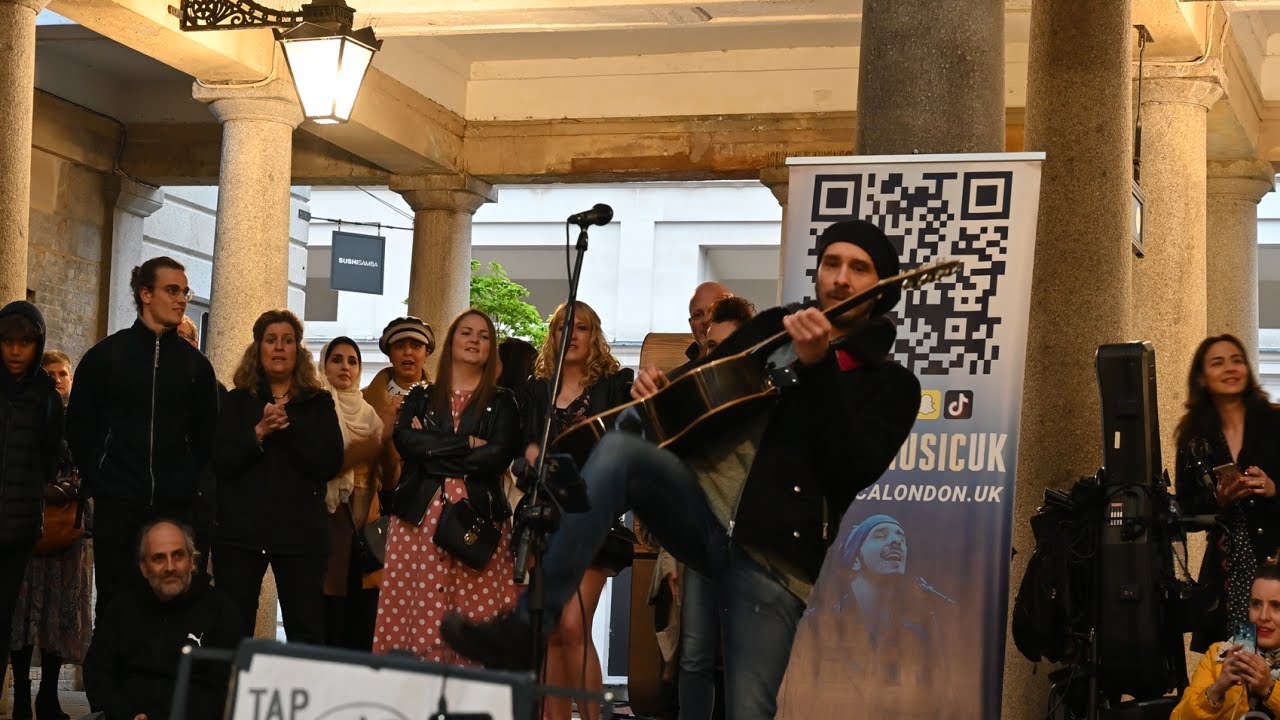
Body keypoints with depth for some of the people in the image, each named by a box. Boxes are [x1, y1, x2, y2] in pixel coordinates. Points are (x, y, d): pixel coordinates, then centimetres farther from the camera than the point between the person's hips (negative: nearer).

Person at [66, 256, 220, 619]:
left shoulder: (195, 364, 9)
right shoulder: (105, 355, 3)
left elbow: (206, 436, 12)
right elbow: (79, 427, 5)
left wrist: (190, 486, 4)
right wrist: (97, 483, 1)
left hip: (176, 507, 1)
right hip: (117, 507, -1)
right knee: (114, 602, 1)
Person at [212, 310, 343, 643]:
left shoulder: (318, 403, 11)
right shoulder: (238, 401, 12)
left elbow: (331, 465, -2)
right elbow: (218, 463, 0)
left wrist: (288, 427, -11)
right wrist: (258, 433, -13)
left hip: (300, 531, 0)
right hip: (241, 530, 0)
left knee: (307, 634, -5)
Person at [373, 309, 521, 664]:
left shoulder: (501, 403, 12)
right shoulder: (420, 398, 17)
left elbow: (499, 455, -6)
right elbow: (405, 440, -3)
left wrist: (435, 454, -5)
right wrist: (467, 444, -5)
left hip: (479, 519, -1)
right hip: (420, 518, 1)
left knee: (475, 616, -8)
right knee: (417, 613, -6)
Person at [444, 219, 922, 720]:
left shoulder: (891, 384, 6)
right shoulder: (772, 327, 18)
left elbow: (856, 470, -13)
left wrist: (817, 367, -20)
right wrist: (659, 390, 3)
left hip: (773, 555, -3)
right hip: (702, 507, 3)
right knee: (620, 448, -27)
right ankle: (527, 627, -28)